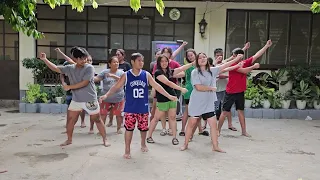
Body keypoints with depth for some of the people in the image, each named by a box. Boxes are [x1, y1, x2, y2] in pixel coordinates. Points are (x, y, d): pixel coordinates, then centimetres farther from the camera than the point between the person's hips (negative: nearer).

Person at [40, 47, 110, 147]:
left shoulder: (89, 68, -14)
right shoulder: (70, 68, 1)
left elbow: (84, 83, -21)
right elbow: (55, 68, 3)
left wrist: (69, 87, -16)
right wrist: (44, 59, -9)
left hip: (90, 100, -4)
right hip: (76, 100, 5)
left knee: (97, 120, 6)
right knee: (70, 119, 8)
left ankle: (105, 139, 20)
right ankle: (69, 140, 28)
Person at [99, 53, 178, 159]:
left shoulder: (146, 75, -1)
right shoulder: (126, 75, -5)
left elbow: (157, 86, -1)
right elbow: (116, 87, -7)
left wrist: (169, 96, -5)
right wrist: (106, 95, -21)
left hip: (143, 107, 2)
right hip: (130, 108, -2)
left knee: (143, 128, 14)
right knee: (129, 128, 0)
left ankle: (143, 144, 41)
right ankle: (127, 150, 15)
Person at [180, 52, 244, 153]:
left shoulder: (212, 70, 6)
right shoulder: (195, 72, -9)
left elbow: (224, 66, 11)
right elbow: (198, 87, -18)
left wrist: (237, 59, 10)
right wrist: (211, 88, -9)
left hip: (208, 103, 4)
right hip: (197, 103, -4)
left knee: (213, 124, 2)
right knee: (192, 123, 5)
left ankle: (215, 146, 12)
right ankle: (185, 144, 19)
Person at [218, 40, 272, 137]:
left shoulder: (245, 63, 5)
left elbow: (256, 55, 4)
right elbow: (244, 70, -22)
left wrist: (266, 46, 1)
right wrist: (254, 66, -8)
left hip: (240, 92, 6)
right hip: (231, 92, -6)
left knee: (241, 111, 11)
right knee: (225, 111, 0)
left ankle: (244, 131, 17)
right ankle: (218, 130, 9)